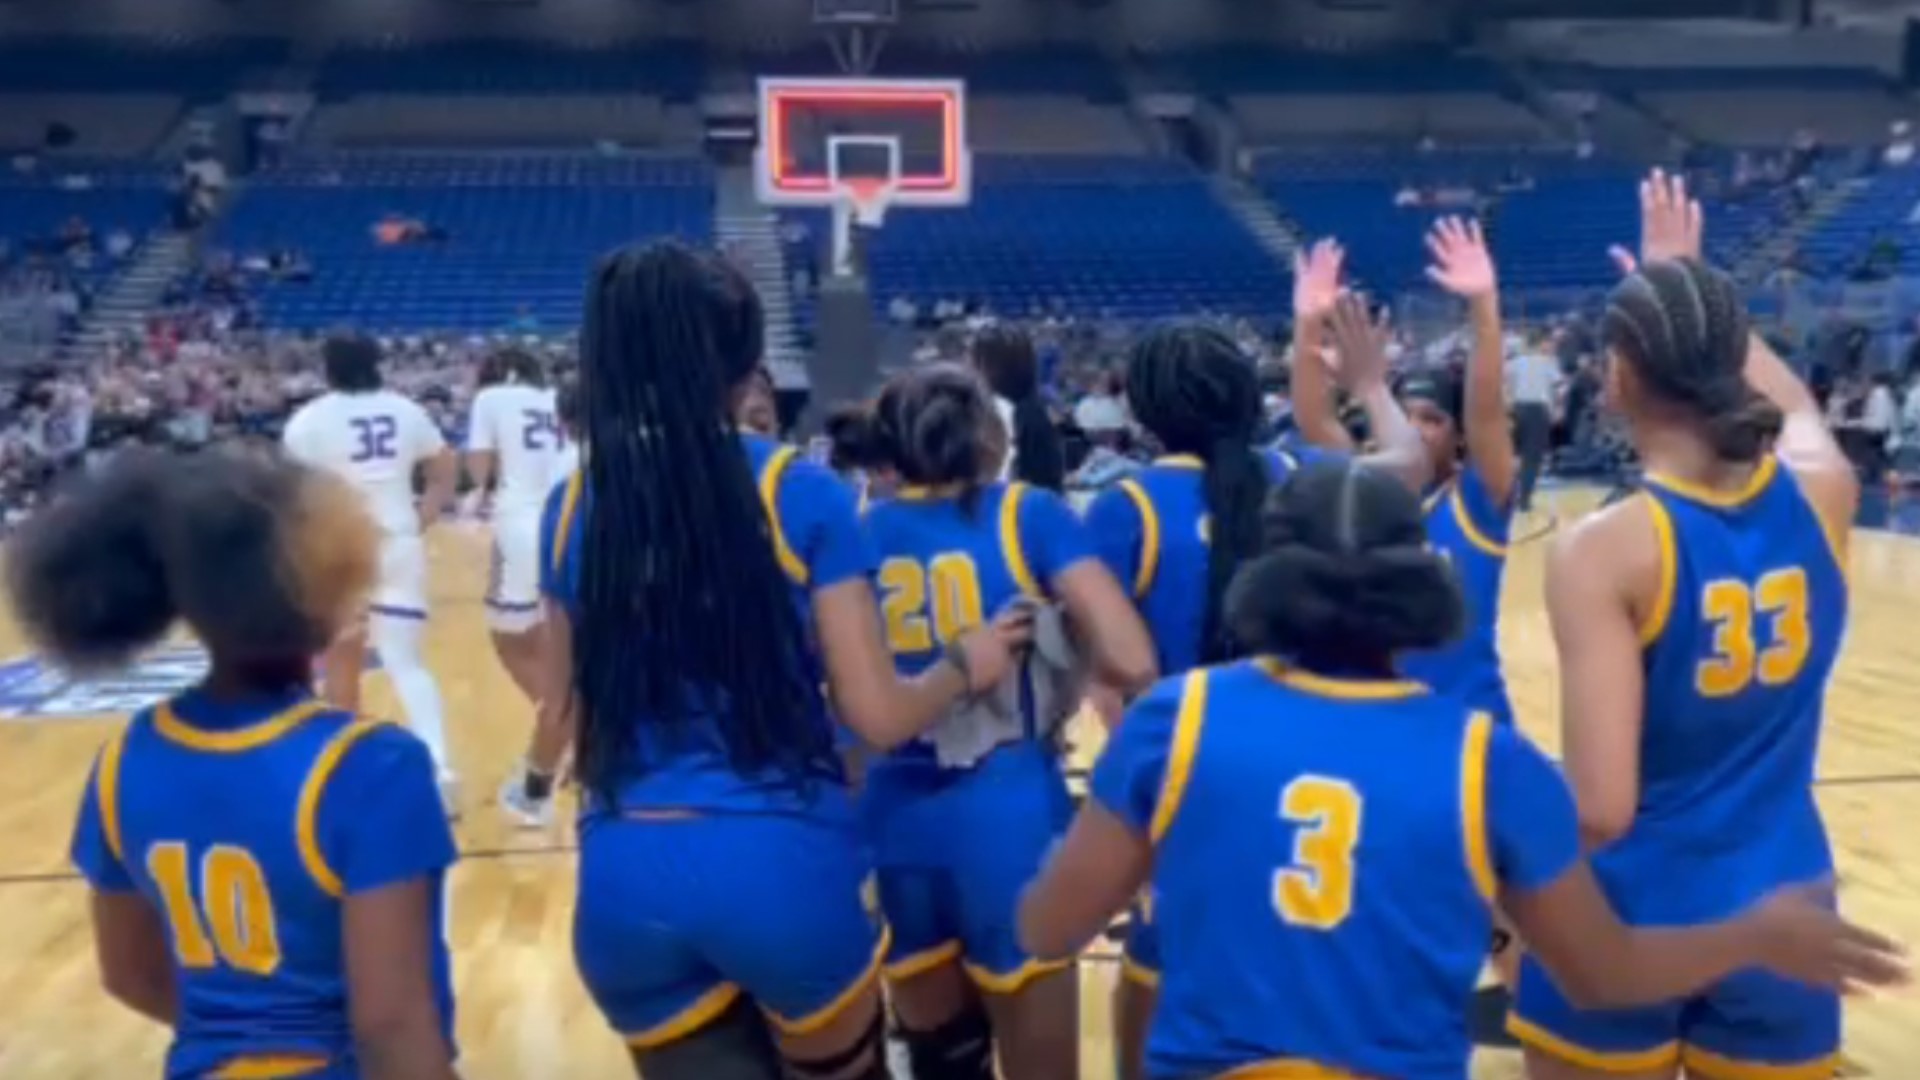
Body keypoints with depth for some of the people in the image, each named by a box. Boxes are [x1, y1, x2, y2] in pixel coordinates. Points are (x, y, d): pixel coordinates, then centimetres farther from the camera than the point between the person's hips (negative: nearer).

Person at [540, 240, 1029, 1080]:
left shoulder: (575, 508, 2)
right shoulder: (800, 495, -8)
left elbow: (561, 726, 8)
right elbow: (880, 717, -8)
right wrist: (964, 663, 10)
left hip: (626, 876, 3)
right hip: (784, 861, -2)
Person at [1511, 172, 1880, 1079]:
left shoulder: (1605, 550, -20)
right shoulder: (1822, 494, -5)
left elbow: (1598, 811, -25)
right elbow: (1794, 404, 22)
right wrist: (1691, 286, 31)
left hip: (1630, 920, -4)